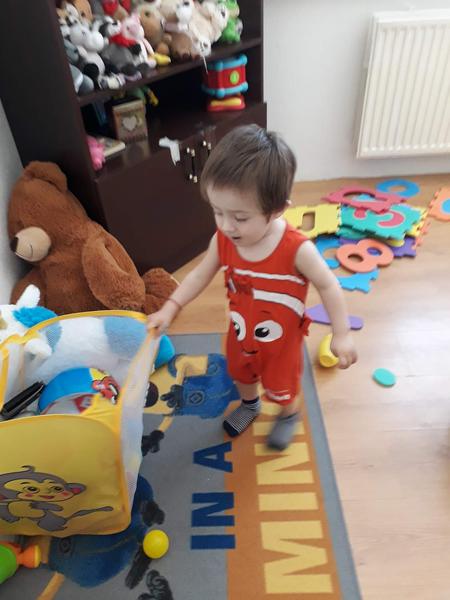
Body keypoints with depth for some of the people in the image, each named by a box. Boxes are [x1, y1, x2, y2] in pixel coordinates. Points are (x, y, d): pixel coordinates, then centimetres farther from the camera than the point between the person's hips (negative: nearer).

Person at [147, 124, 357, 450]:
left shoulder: (297, 249, -35)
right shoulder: (222, 241, -22)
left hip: (281, 339, -4)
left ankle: (290, 415, 57)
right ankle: (249, 404, 65)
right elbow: (200, 274, -6)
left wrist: (341, 334, -16)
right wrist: (170, 308, -12)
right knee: (241, 373, 31)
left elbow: (328, 286, -20)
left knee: (281, 387, 21)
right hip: (241, 334, 5)